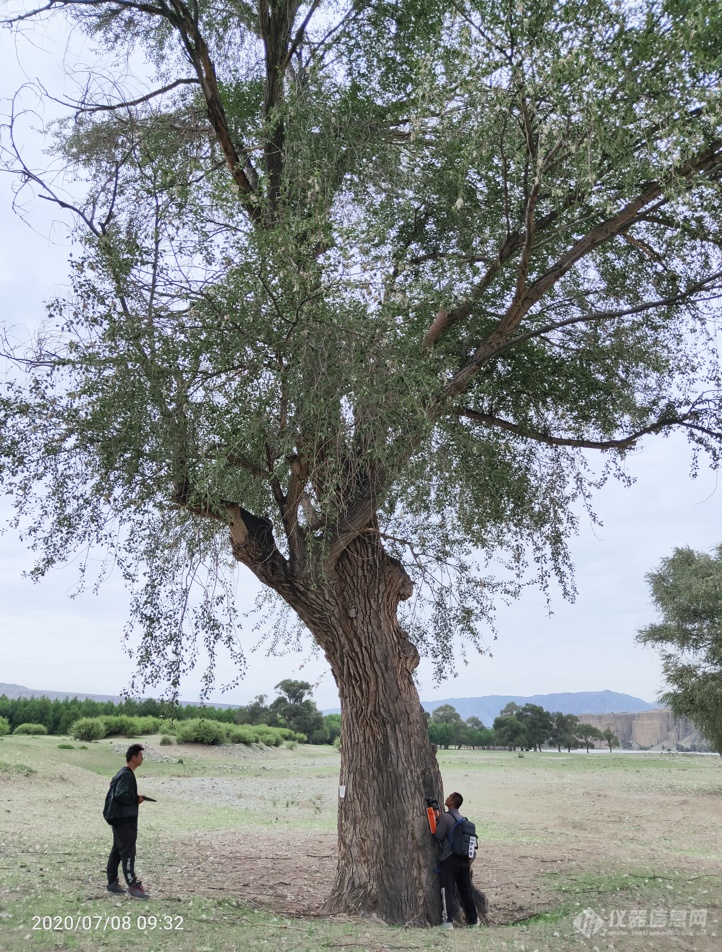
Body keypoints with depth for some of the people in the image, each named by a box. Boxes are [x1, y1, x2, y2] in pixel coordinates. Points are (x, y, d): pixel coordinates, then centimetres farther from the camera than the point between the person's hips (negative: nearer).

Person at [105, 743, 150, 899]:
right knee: (128, 852, -9)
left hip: (120, 818, 11)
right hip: (124, 819, -11)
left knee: (117, 851, 15)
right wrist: (137, 799, -15)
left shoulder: (124, 773, 14)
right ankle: (133, 886, -8)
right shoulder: (126, 775, -18)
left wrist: (135, 798, 8)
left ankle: (112, 883, 22)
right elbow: (120, 795, -28)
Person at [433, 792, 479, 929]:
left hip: (449, 859, -7)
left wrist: (437, 820, -5)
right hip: (464, 858, 7)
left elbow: (438, 835, -14)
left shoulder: (445, 817, -13)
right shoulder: (462, 819, 11)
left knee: (447, 890, -1)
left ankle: (448, 921, -6)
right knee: (466, 889, 14)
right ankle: (473, 919, 20)